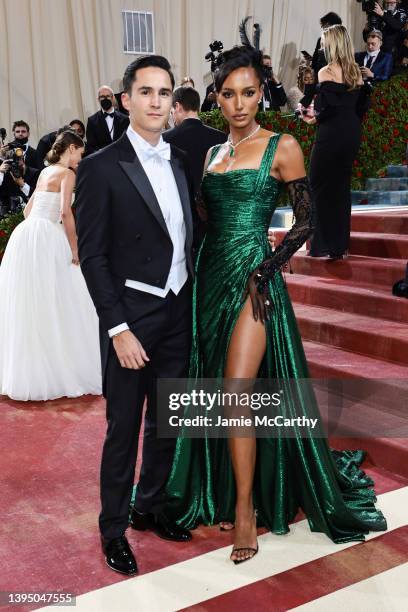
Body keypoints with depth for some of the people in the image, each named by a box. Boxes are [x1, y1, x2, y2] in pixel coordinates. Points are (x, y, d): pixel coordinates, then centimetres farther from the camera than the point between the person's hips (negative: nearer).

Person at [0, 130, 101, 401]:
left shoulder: (45, 171, 22)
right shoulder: (67, 173, -2)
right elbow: (66, 211, -14)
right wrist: (74, 247, -9)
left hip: (24, 234, 8)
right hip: (46, 237, -8)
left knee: (26, 304, 11)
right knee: (54, 305, -2)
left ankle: (25, 369, 20)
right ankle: (61, 367, 4)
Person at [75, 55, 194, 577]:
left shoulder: (180, 161, 8)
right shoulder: (101, 168, -10)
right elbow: (92, 256, -12)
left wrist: (194, 304, 7)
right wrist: (119, 329, -15)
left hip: (180, 314, 6)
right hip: (132, 320, -6)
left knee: (166, 423, 17)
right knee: (123, 429, 7)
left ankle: (150, 508, 37)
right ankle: (113, 528, 26)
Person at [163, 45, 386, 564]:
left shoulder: (281, 147, -3)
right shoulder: (213, 152, 14)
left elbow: (305, 223, -5)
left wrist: (265, 270, -14)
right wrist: (199, 270, 4)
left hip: (253, 278, -6)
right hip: (211, 274, 6)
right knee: (220, 393, 11)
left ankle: (246, 510, 6)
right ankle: (223, 495, 26)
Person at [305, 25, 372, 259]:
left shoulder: (327, 72, -11)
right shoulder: (356, 72, 9)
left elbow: (328, 108, -18)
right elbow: (362, 105, 9)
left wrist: (314, 119, -2)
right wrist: (352, 125, 17)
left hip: (332, 134, -7)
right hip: (353, 134, 7)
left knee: (321, 187, 3)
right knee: (342, 186, 14)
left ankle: (324, 246, 3)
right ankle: (341, 246, 18)